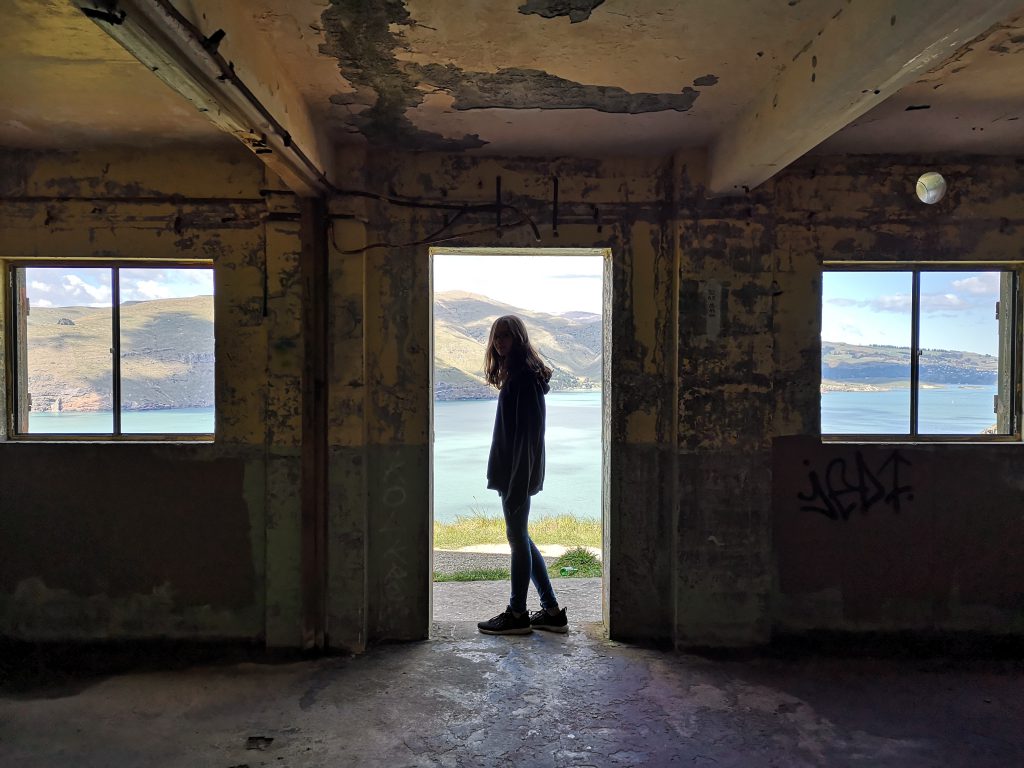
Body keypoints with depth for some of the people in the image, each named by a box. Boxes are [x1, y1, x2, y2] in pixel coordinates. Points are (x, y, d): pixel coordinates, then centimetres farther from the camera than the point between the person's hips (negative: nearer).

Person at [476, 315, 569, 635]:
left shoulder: (525, 377, -15)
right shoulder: (514, 374, 15)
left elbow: (527, 432, -20)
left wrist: (517, 481, -22)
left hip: (519, 472, -10)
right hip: (510, 470, 10)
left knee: (518, 537, 0)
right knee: (520, 537, 14)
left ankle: (517, 614, 13)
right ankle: (551, 611, 21)